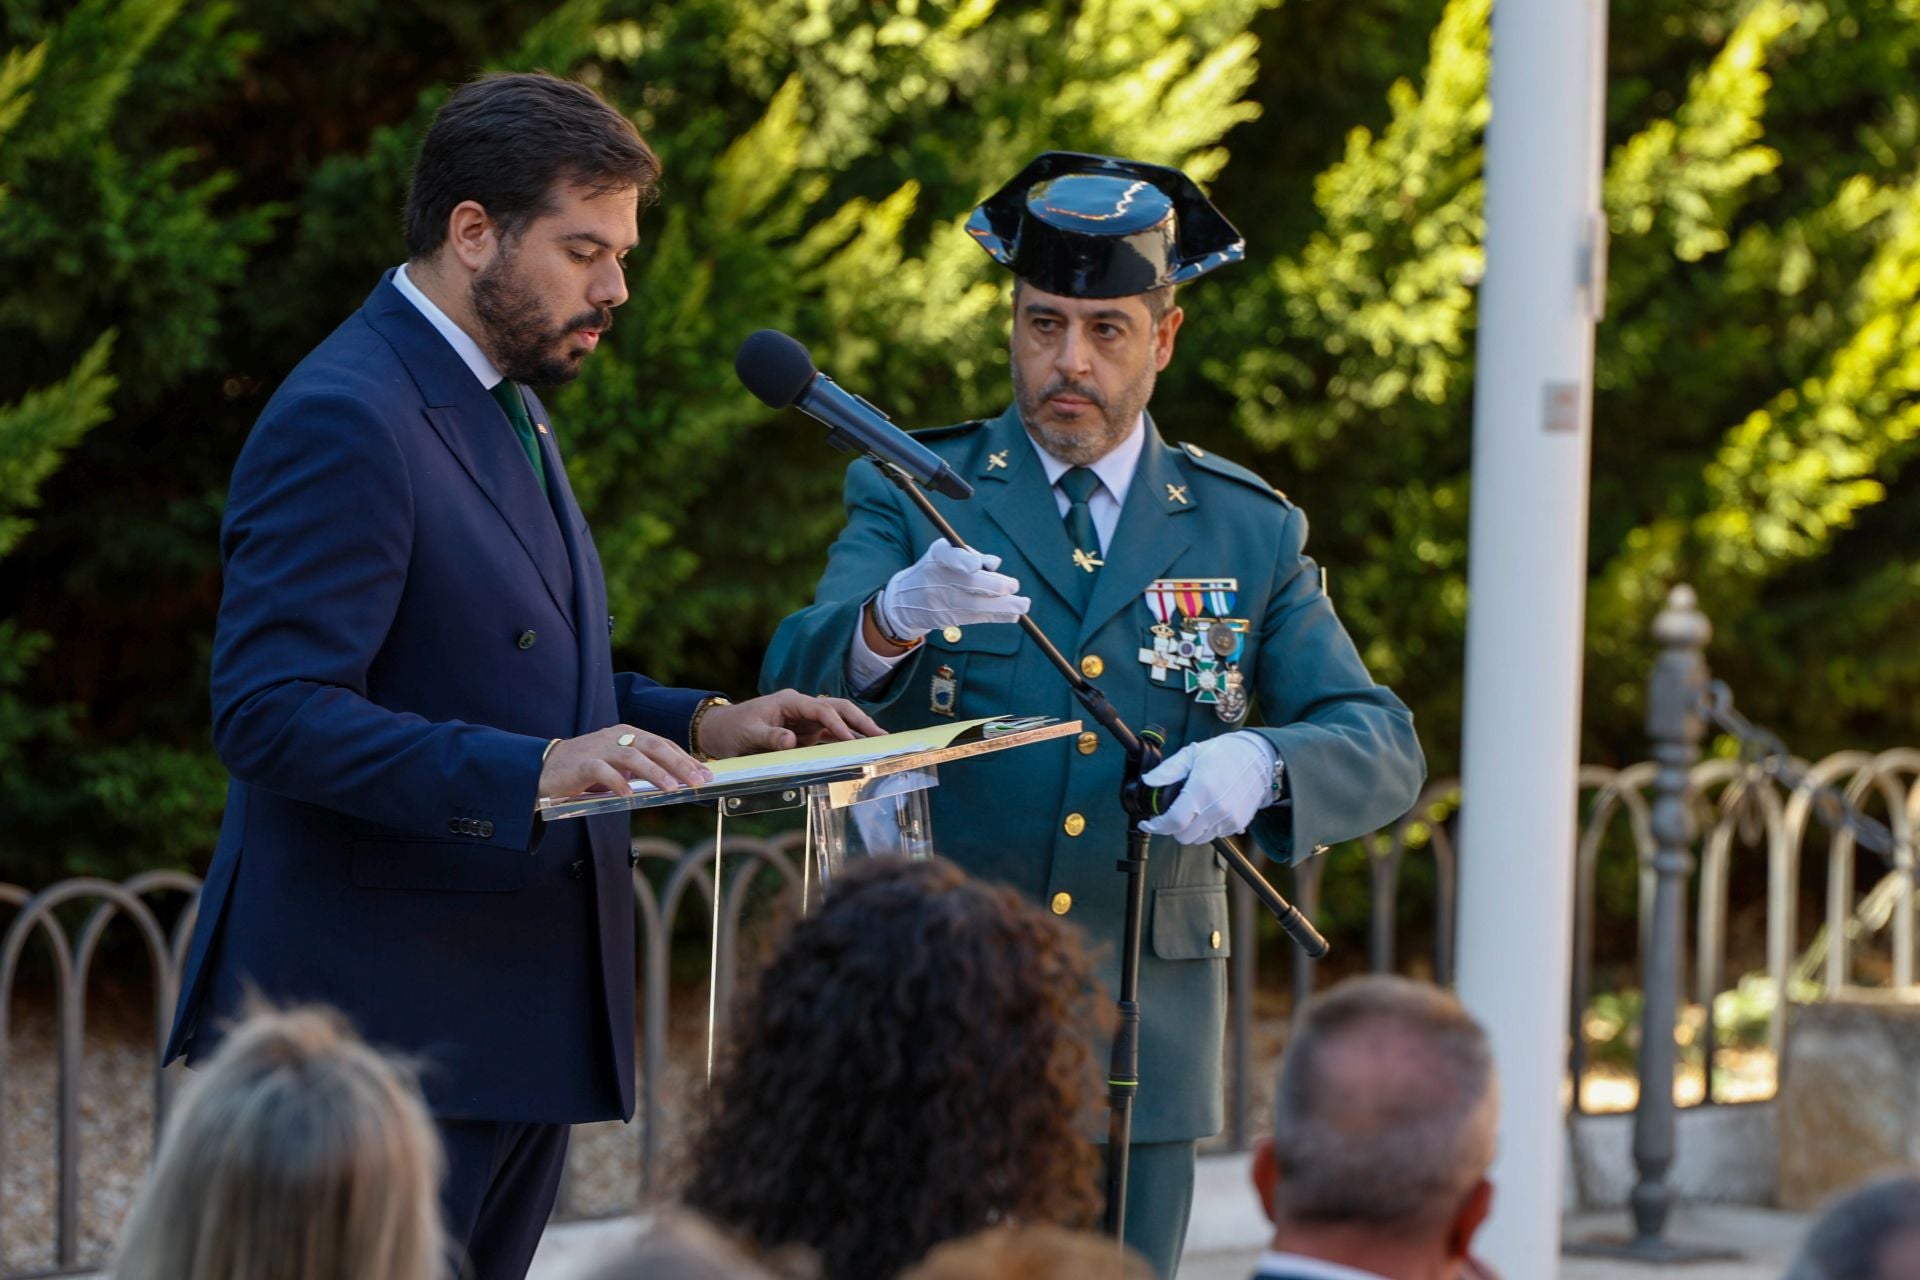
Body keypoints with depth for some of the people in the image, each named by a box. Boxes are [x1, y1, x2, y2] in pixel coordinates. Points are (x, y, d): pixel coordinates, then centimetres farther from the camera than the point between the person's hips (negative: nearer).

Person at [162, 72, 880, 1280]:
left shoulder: (503, 408, 18)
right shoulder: (345, 421, -15)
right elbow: (272, 715, -23)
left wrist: (699, 725, 10)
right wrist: (532, 770, -31)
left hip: (518, 1020, 10)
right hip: (385, 1023, -10)